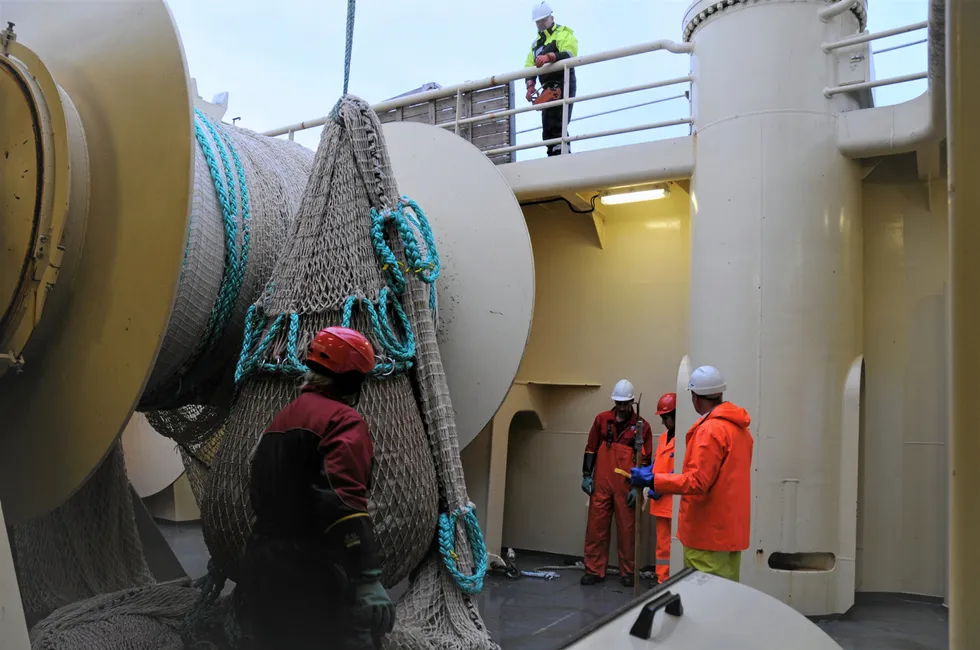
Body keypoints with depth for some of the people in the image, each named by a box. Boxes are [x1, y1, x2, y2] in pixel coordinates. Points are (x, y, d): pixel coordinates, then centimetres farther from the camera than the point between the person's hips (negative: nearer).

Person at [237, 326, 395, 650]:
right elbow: (343, 501, -24)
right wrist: (367, 580, -28)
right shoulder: (343, 419, -11)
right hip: (311, 573, -9)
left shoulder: (282, 417, 16)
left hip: (263, 566, 9)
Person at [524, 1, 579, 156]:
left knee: (557, 126, -19)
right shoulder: (536, 42, 23)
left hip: (563, 85, -8)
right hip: (548, 88, 8)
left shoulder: (564, 34, 1)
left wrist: (549, 56, -36)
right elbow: (529, 66, 14)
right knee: (547, 130, 5)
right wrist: (530, 85, -5)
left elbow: (569, 54, -19)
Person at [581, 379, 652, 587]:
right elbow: (590, 449, 9)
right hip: (601, 484, 2)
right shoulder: (601, 419, 5)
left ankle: (627, 572, 19)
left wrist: (638, 487, -4)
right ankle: (594, 570, 14)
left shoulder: (642, 426, 0)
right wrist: (587, 476, 3)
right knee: (596, 527, 4)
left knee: (627, 530, 5)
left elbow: (645, 460, 1)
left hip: (626, 487, -1)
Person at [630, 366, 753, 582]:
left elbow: (698, 481, -24)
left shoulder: (710, 429, -19)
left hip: (709, 530, -9)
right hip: (730, 527, 10)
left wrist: (652, 480, -22)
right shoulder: (739, 427, 11)